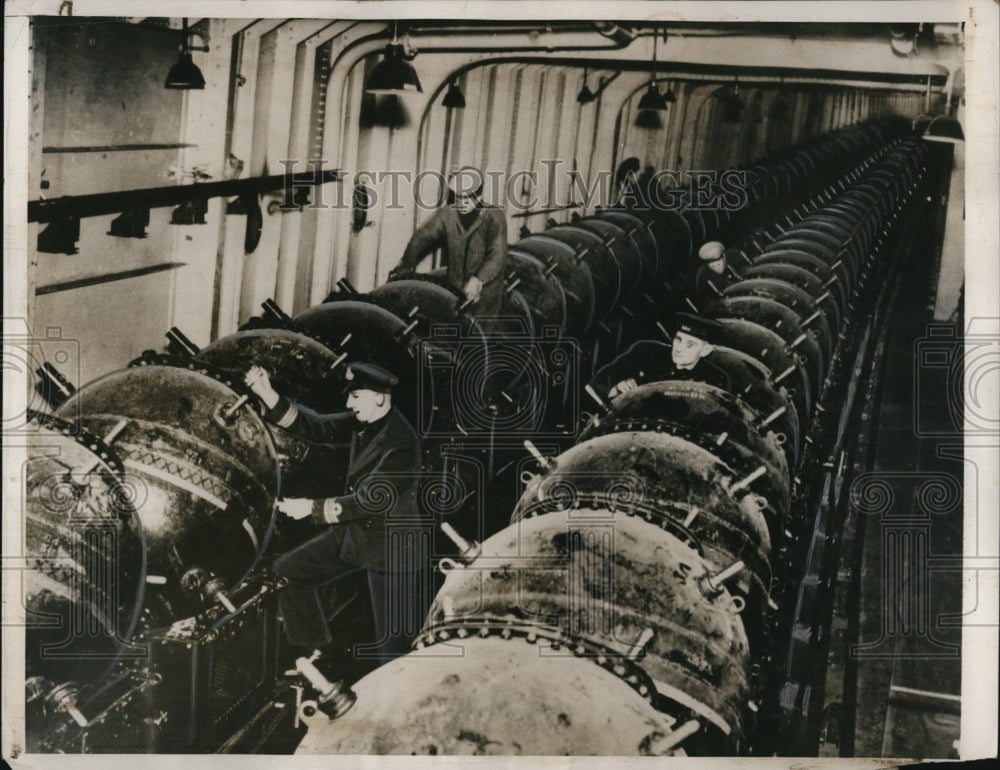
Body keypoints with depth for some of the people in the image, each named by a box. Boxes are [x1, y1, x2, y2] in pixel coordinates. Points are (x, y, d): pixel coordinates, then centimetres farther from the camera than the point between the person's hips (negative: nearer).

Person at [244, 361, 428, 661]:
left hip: (390, 548, -9)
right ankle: (315, 651, 24)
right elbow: (317, 427, 1)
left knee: (394, 644, -3)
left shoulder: (402, 444, -26)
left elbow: (370, 500, -27)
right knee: (288, 572, 11)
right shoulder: (363, 423, -1)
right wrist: (268, 395, -9)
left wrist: (312, 508, -23)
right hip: (350, 534, 9)